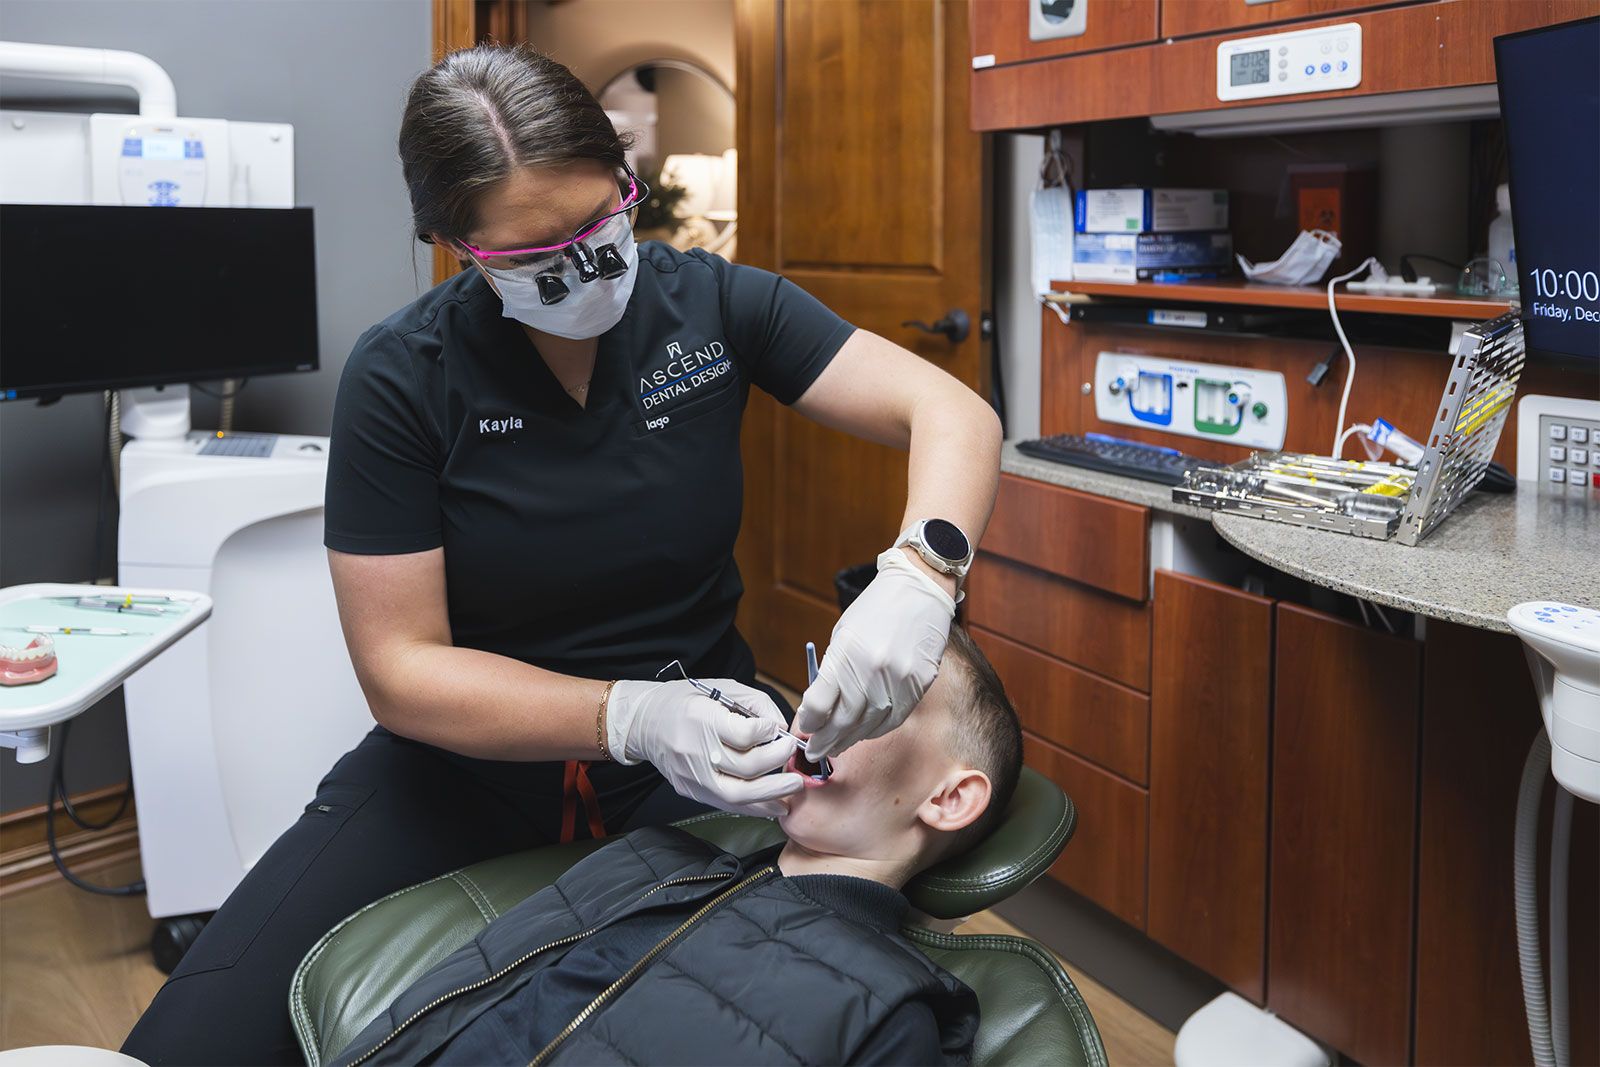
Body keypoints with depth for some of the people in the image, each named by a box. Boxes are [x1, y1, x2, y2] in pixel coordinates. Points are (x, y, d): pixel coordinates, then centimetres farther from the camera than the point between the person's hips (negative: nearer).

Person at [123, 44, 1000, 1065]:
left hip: (702, 726, 1)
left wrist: (921, 573, -34)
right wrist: (634, 717, -28)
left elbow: (955, 412, -11)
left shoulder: (710, 303, -7)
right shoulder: (403, 377, -12)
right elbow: (402, 671, -13)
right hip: (477, 747, 0)